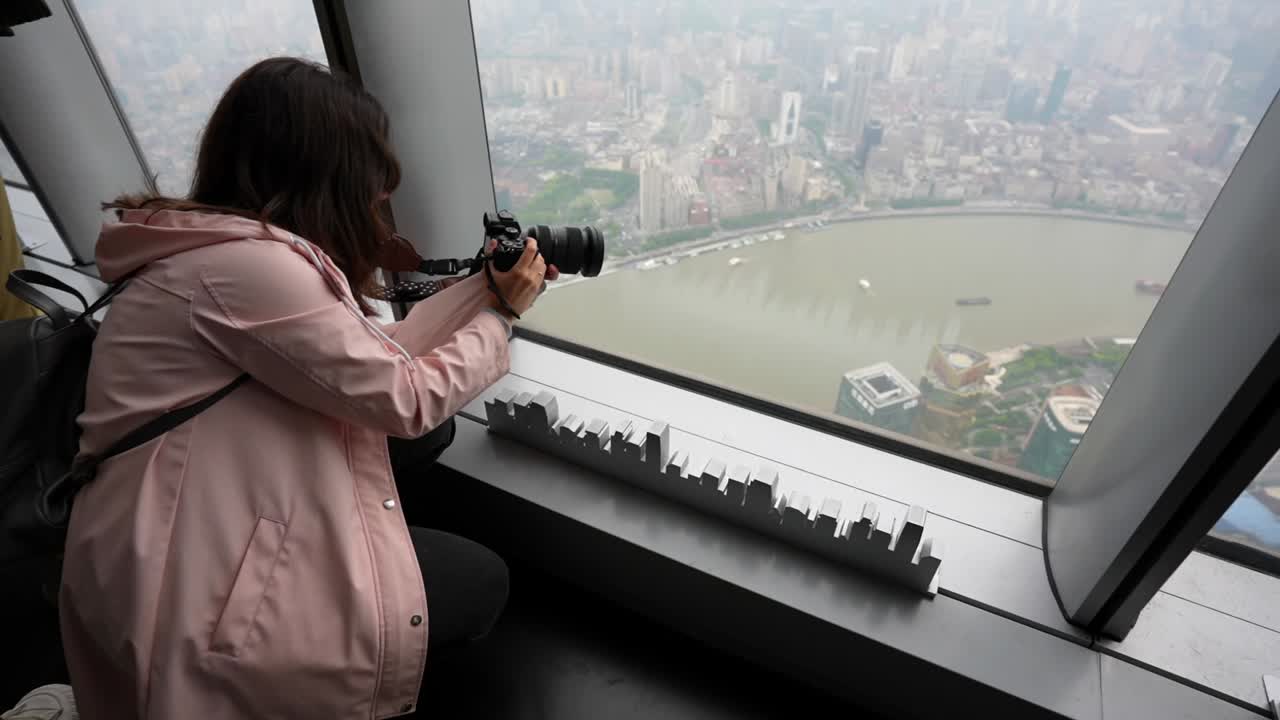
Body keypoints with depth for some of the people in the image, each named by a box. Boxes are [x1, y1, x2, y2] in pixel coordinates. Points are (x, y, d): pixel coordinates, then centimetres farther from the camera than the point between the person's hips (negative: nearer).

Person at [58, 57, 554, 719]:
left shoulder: (237, 247, 6)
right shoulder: (245, 263, -25)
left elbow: (374, 354, 7)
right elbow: (406, 398, -20)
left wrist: (484, 287, 9)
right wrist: (501, 315, -5)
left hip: (203, 537, 10)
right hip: (190, 590, -10)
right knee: (480, 585, 0)